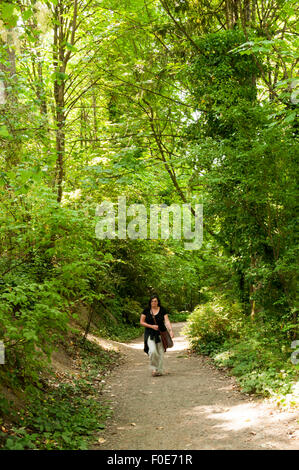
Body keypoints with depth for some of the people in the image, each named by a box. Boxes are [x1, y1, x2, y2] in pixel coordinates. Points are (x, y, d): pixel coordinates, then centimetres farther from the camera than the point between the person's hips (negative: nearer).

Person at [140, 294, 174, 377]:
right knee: (152, 351, -18)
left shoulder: (162, 310, 0)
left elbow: (167, 321, -7)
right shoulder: (146, 310, 0)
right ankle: (153, 368, 1)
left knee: (160, 353, 1)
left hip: (160, 333, 1)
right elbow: (141, 322, 2)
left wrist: (171, 330, -22)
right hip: (150, 334, -1)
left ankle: (159, 370, 15)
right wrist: (151, 326, -11)